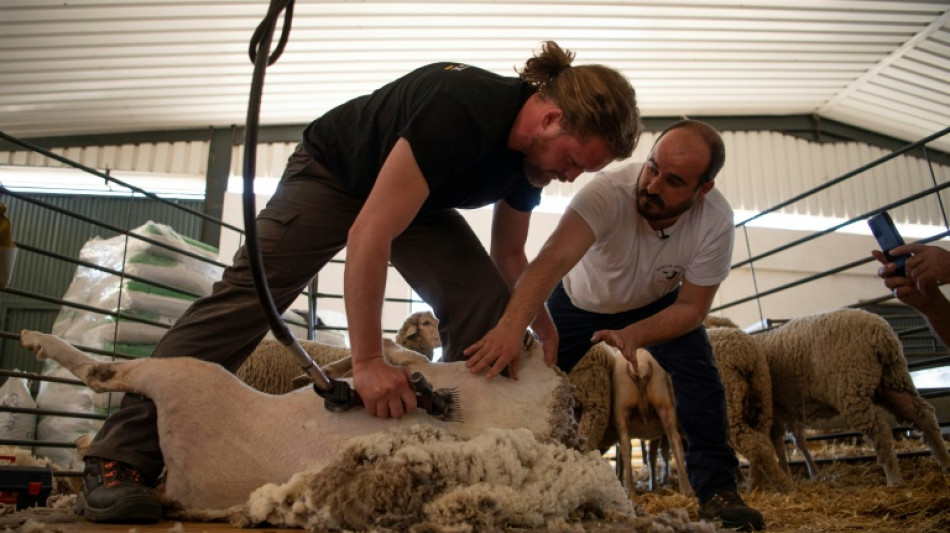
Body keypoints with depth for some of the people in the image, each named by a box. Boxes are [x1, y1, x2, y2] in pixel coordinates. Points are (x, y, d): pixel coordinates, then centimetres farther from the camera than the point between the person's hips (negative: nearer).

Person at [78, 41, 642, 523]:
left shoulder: (534, 147, -12)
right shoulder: (460, 109, -37)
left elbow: (509, 257, 1)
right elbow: (369, 234, -39)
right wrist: (368, 360, -39)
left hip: (416, 197, 7)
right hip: (333, 173, -7)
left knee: (486, 307, -9)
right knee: (247, 296, -17)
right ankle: (121, 458, -12)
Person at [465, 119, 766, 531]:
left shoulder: (715, 222, -29)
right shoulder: (611, 190, -39)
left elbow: (691, 307, -22)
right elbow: (555, 257, -54)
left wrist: (634, 335, -40)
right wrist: (511, 325, -69)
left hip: (657, 304, 1)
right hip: (580, 298, -1)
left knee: (698, 372, -20)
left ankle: (716, 489, -5)